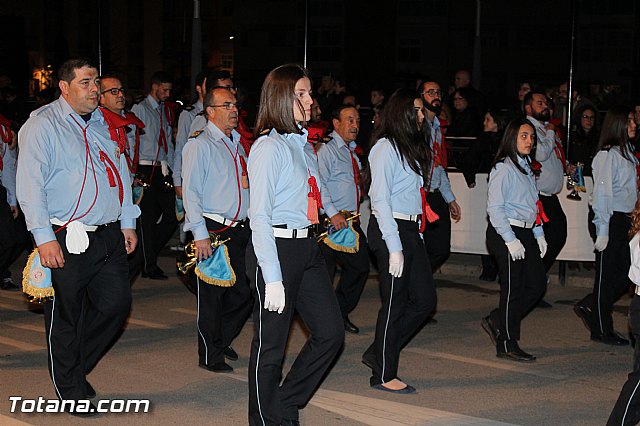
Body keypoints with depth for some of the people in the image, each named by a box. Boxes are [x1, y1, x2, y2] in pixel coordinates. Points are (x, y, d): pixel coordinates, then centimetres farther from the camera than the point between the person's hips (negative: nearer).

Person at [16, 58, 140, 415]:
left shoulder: (104, 124, 14)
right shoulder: (42, 125, -5)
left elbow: (121, 174, 21)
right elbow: (31, 185, -11)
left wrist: (128, 223, 17)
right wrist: (44, 238, -17)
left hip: (109, 237, 6)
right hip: (66, 240, -6)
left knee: (117, 303, 6)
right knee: (65, 317, 3)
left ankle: (75, 368, 28)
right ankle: (72, 392, 20)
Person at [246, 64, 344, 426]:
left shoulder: (305, 145, 13)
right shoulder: (269, 146, -13)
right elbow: (260, 216, -16)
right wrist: (272, 279, -18)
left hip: (308, 247, 8)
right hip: (276, 248, -8)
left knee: (331, 332, 10)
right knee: (271, 346, 4)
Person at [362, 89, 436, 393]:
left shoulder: (411, 148, 16)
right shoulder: (386, 148, -12)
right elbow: (380, 199, -16)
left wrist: (418, 233, 7)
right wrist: (394, 247, -19)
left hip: (411, 230, 9)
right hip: (390, 230, -9)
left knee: (424, 300, 10)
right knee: (395, 303, -1)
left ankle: (378, 354, 22)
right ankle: (383, 375, 13)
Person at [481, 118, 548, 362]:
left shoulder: (527, 167, 16)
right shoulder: (504, 168, -12)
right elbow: (495, 208, -17)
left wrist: (539, 234, 16)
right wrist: (510, 240, -20)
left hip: (526, 233, 9)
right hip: (506, 233, -9)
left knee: (537, 284, 8)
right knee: (513, 288, -3)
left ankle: (496, 322, 22)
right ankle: (506, 345, 7)